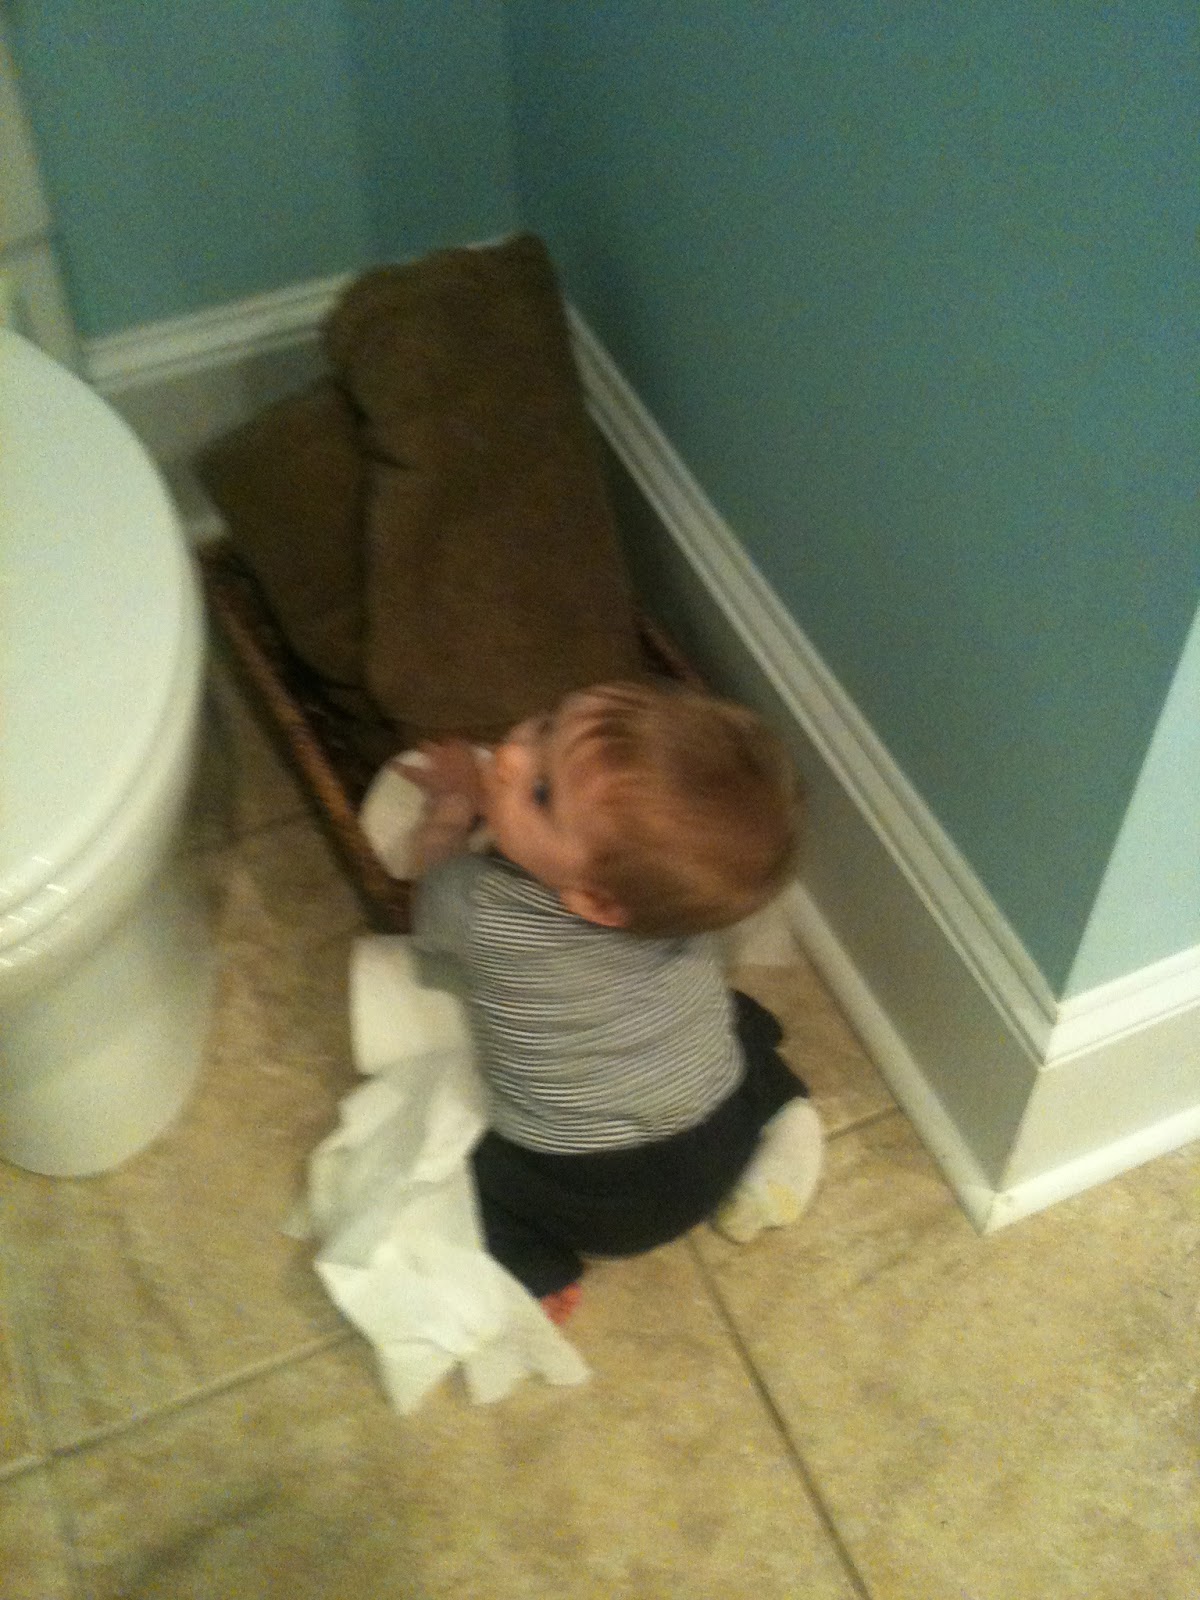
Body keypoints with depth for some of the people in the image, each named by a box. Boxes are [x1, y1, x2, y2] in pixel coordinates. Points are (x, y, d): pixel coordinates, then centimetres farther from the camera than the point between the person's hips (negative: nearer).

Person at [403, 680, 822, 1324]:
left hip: (577, 1200, -4)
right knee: (742, 1020, 31)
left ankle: (529, 1270, 0)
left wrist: (450, 807, 11)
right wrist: (476, 787, 5)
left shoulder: (488, 914, -31)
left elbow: (432, 911, -3)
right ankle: (762, 1152, 10)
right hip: (718, 1149, 5)